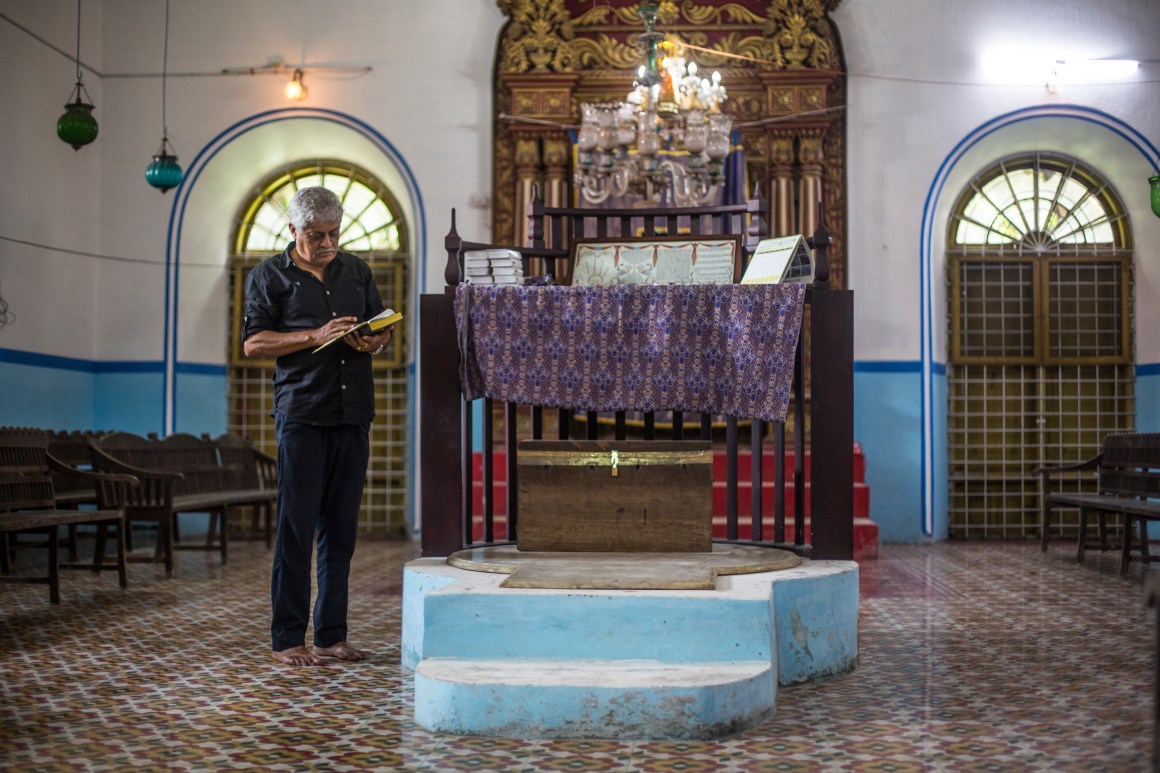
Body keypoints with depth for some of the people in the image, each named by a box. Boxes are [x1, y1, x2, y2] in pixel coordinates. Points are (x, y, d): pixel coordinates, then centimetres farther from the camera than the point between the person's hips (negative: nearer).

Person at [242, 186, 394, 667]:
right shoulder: (269, 276, 5)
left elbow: (384, 328, 23)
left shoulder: (357, 271, 18)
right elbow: (253, 343, -2)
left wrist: (373, 341, -1)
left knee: (341, 527, 7)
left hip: (353, 414, 4)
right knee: (297, 524, -4)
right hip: (301, 415, -4)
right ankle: (287, 639, 4)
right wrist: (316, 337, -13)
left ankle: (332, 635, 15)